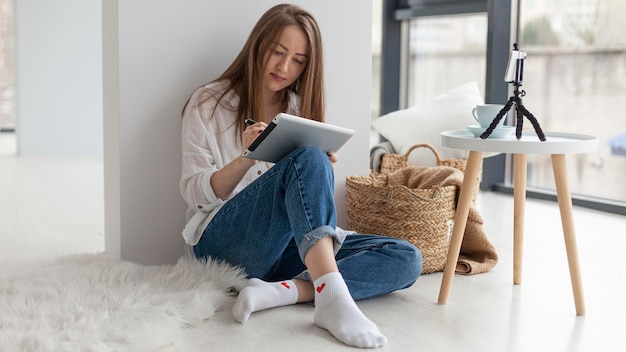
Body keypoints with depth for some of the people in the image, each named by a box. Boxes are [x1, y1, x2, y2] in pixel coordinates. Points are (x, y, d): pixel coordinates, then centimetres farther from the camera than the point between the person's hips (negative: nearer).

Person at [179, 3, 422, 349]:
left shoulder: (299, 110, 17)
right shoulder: (209, 103, 3)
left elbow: (307, 198, 16)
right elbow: (194, 193, -5)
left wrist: (323, 170, -7)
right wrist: (245, 159, -23)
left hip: (289, 247, 6)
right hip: (223, 239, -5)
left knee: (406, 259, -16)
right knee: (307, 159, -32)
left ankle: (280, 291, -32)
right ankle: (332, 299, -46)